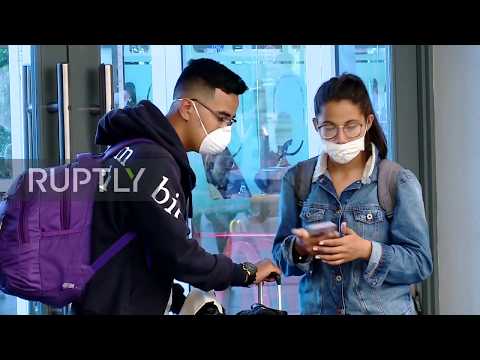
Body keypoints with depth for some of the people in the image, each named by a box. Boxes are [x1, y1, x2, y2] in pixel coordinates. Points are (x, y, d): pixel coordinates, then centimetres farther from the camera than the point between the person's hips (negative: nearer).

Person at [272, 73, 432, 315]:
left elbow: (420, 263, -11)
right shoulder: (296, 180, -1)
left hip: (384, 308, -2)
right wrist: (300, 249, -20)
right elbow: (280, 256, 1)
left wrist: (367, 250, -25)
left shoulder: (399, 182, -8)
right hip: (316, 308, 2)